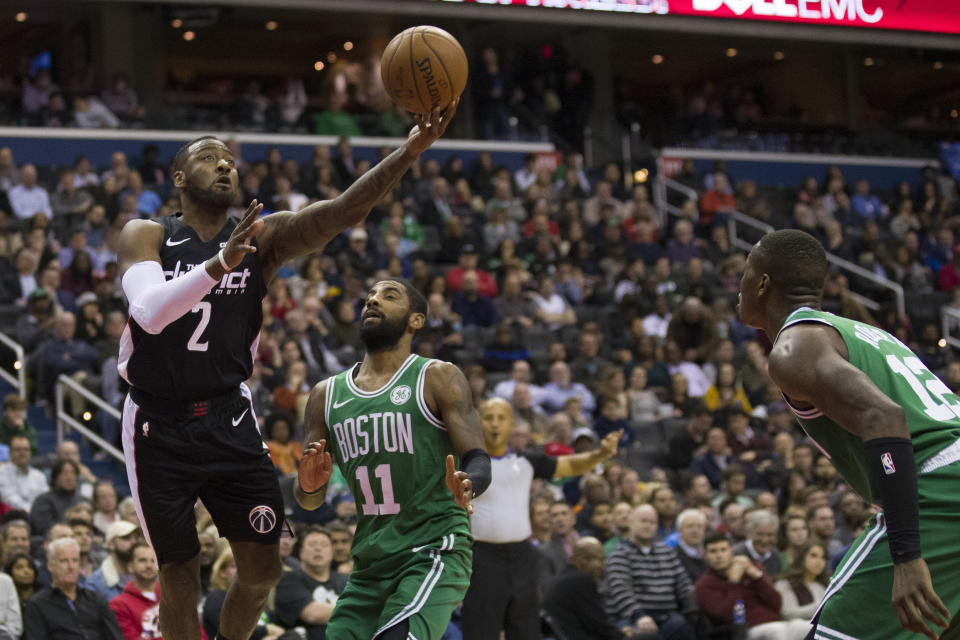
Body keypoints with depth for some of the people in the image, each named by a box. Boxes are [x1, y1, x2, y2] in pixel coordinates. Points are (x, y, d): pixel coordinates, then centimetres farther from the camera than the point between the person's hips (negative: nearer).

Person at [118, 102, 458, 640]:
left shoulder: (264, 237, -2)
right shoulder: (145, 235, -6)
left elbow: (344, 211, -19)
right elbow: (150, 312, -26)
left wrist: (410, 152, -35)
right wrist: (221, 263, -41)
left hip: (229, 419, 2)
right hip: (159, 427, -2)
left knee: (263, 568, 1)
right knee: (179, 570, 4)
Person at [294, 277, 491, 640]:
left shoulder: (438, 378, -2)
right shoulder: (326, 395, 12)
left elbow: (479, 463, -8)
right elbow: (310, 500, 14)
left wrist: (467, 487, -32)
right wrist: (309, 485, -10)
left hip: (433, 552, -6)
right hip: (369, 564, 6)